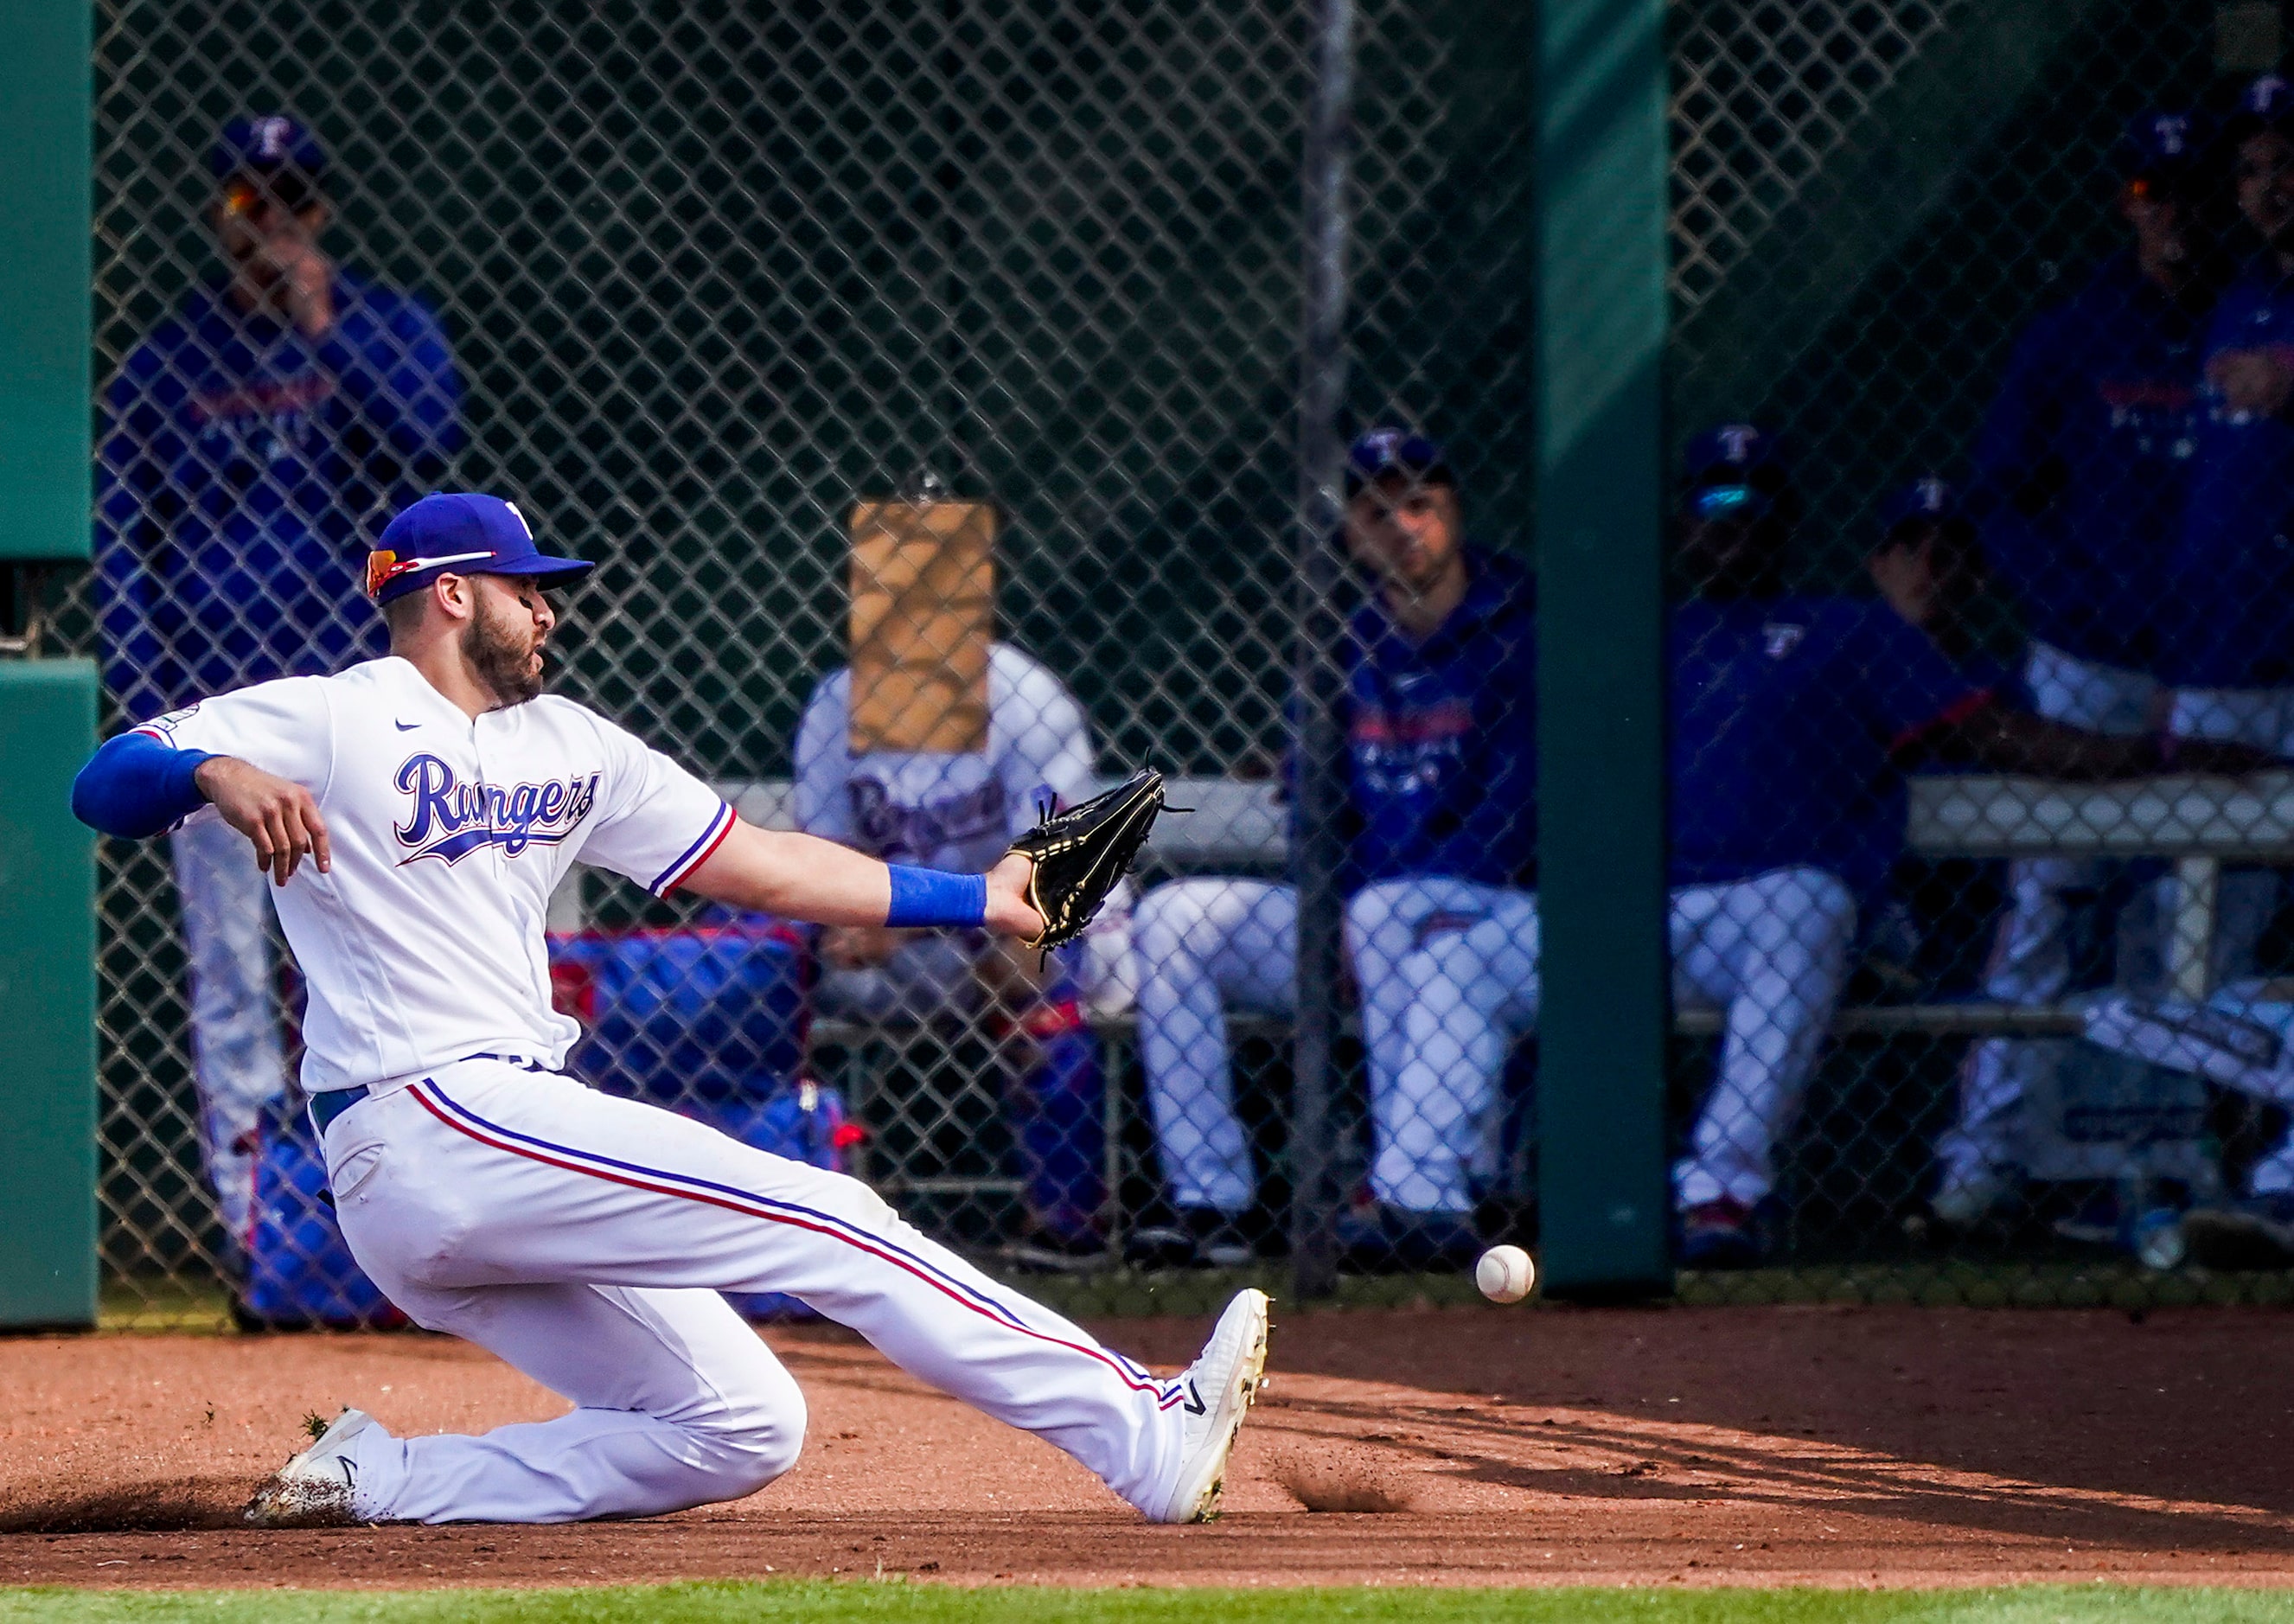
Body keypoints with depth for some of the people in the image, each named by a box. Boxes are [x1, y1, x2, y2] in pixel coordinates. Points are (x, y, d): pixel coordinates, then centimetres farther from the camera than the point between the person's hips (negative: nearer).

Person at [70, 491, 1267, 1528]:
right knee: (825, 1219, -14)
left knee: (739, 1432, 2)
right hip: (426, 1121, -9)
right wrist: (215, 773, -36)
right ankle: (1148, 1437, -17)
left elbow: (755, 866, 22)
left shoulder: (565, 747, 22)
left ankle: (381, 1480, 0)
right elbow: (105, 784, -13)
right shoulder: (326, 724, -1)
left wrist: (975, 901, 17)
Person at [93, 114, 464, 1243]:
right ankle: (252, 1221, 1)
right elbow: (122, 543, 7)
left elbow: (430, 438, -12)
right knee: (230, 974, -1)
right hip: (214, 708, 1)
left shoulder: (385, 331, 8)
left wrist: (324, 328, -15)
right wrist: (146, 704, -3)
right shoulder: (168, 360, 9)